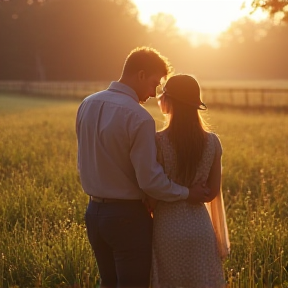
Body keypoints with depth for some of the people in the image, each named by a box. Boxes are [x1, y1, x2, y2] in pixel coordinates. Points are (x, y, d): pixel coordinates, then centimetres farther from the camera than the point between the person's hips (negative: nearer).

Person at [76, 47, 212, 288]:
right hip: (127, 217, -7)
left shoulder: (87, 105, 2)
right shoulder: (139, 118, -20)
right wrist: (187, 194, -6)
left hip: (94, 211, 7)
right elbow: (150, 180, -19)